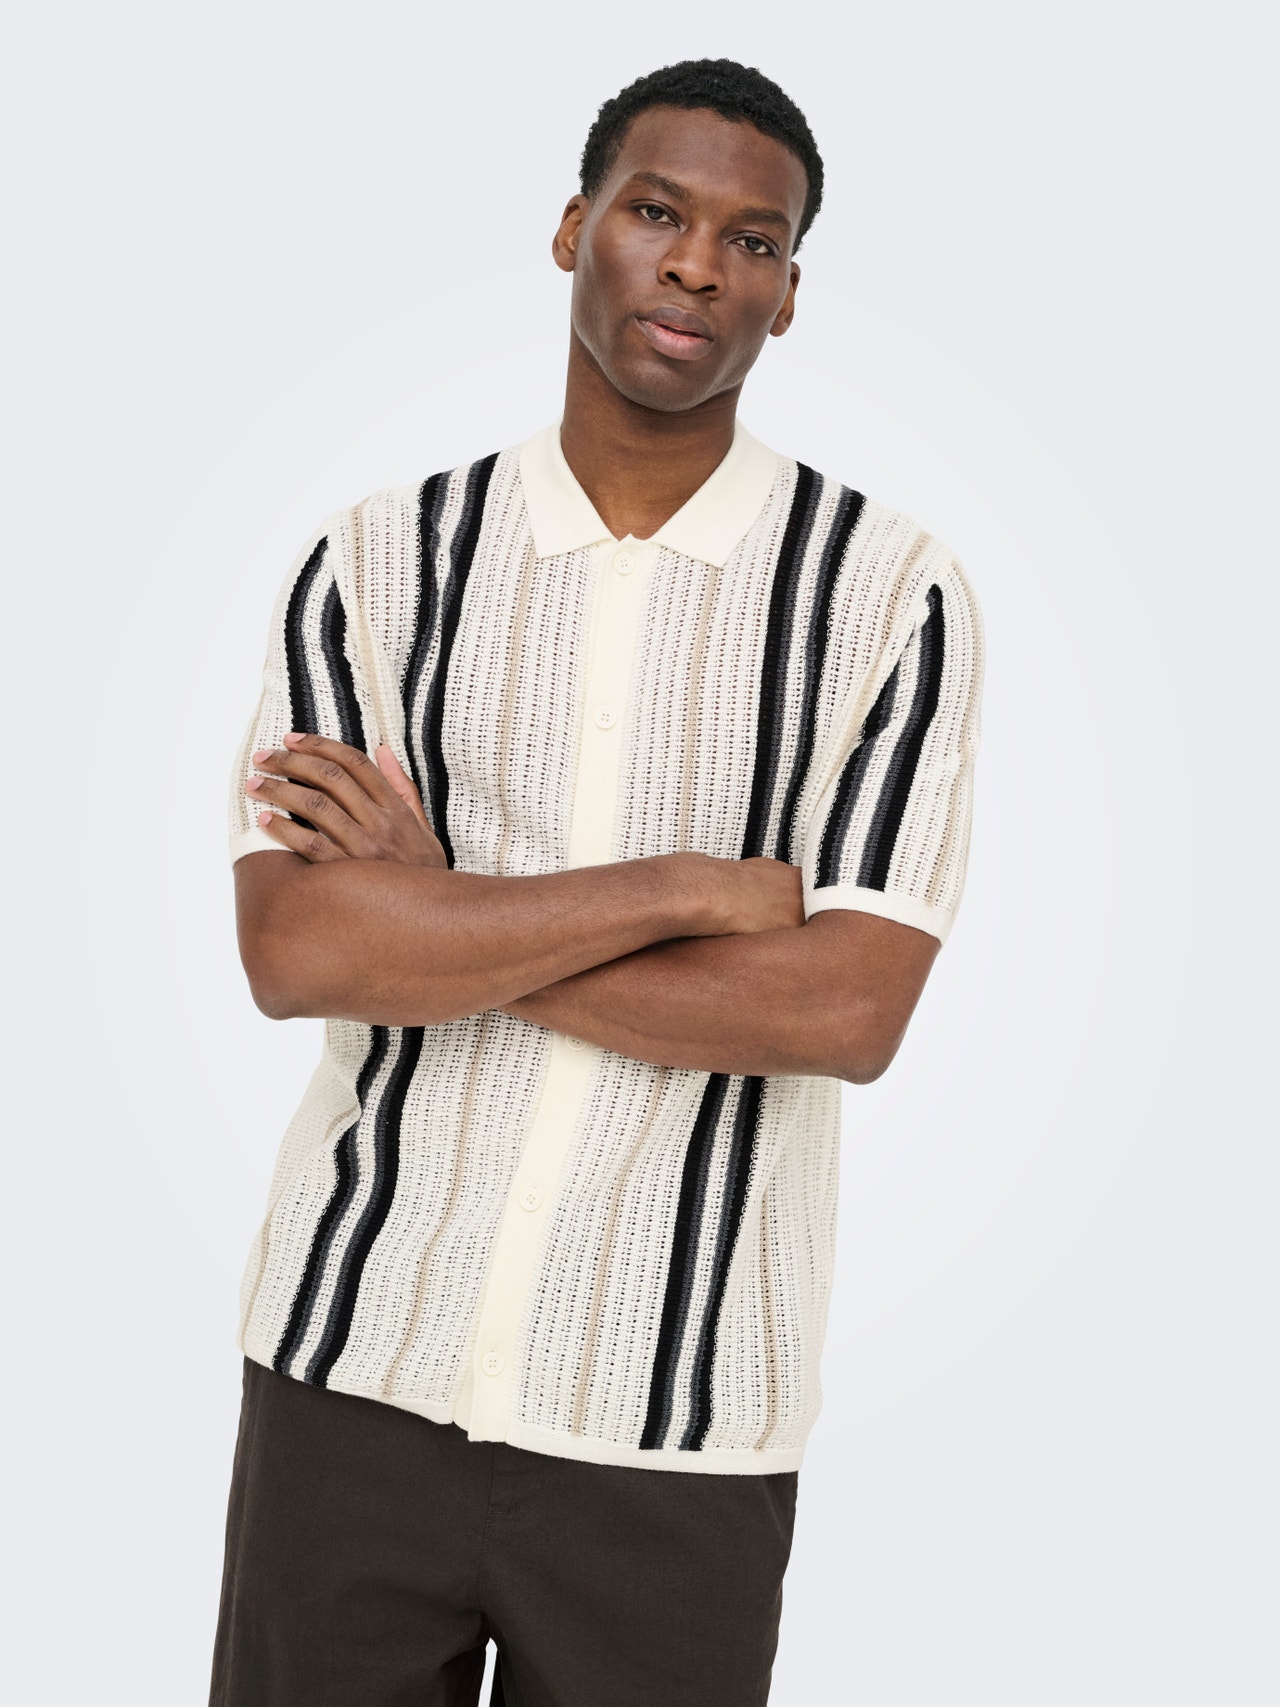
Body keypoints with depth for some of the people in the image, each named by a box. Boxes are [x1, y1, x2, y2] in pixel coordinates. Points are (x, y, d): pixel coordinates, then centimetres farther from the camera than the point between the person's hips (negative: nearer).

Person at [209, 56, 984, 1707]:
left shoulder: (893, 593, -3)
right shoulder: (377, 561, 1)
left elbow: (848, 1008, -13)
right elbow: (293, 950, -10)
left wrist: (439, 922, -11)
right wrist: (693, 888, -14)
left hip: (676, 1427, -1)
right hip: (354, 1367, 2)